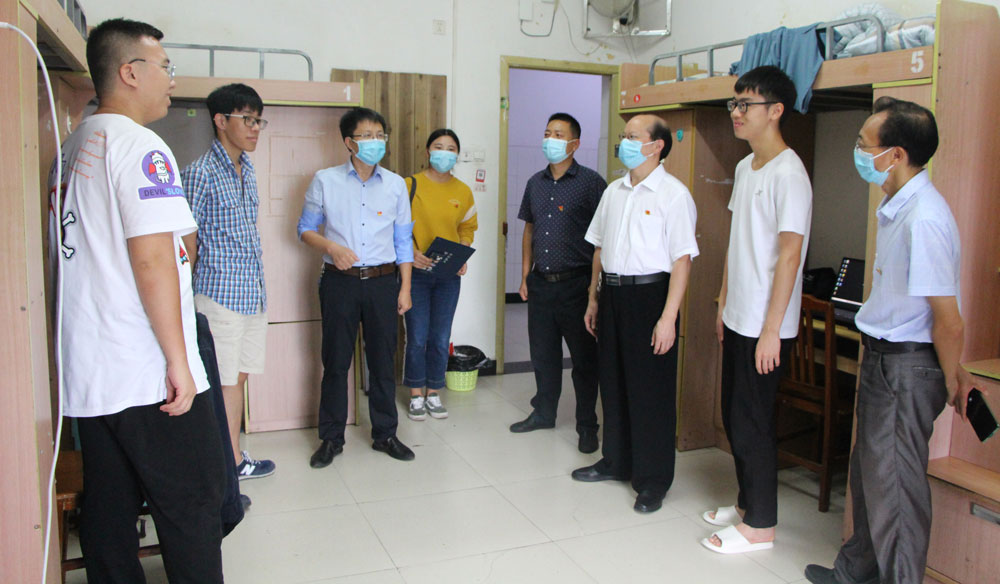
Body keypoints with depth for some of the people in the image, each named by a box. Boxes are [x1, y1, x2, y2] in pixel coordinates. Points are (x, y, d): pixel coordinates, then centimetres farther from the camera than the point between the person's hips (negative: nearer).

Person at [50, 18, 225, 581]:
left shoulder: (73, 148, 16)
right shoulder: (140, 146, -13)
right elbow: (151, 260, -20)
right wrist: (179, 361, -17)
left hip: (88, 372, 9)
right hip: (149, 376, -9)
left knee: (108, 510, 14)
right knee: (193, 503, 3)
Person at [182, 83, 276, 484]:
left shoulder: (247, 168, 14)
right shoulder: (200, 173, -11)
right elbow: (187, 241, -9)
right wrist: (199, 289, -5)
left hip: (253, 292, 8)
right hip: (220, 293, -8)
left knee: (239, 376, 13)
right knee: (224, 382, -1)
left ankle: (233, 458, 24)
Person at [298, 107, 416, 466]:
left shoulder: (396, 184, 6)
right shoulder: (325, 181, 1)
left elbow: (403, 240, 9)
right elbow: (305, 228, 7)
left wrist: (405, 287, 4)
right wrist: (331, 247, -13)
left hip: (383, 281, 2)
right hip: (340, 281, -1)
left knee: (383, 359, 8)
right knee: (336, 360, 5)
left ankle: (385, 434, 22)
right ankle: (331, 437, 19)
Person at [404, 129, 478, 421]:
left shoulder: (463, 191, 7)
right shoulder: (411, 185, -4)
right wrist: (411, 252, -18)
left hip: (449, 275, 3)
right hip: (417, 271, -3)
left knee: (441, 338, 7)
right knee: (418, 337, 0)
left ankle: (433, 393, 22)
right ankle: (416, 395, 16)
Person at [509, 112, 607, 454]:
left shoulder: (590, 182, -7)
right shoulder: (536, 183, 12)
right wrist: (525, 277, 13)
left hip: (576, 284, -5)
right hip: (541, 282, 6)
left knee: (583, 357, 3)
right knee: (542, 353, 15)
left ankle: (587, 426, 15)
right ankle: (543, 413, 31)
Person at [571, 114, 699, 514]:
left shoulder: (673, 195, -10)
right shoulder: (613, 191, 13)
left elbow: (682, 259, -15)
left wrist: (667, 317, -20)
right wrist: (594, 299, 16)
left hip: (649, 293, -7)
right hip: (612, 293, 7)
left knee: (651, 390, 1)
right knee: (613, 383, 15)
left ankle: (653, 480, 14)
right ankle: (616, 461, 32)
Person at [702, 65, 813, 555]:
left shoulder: (788, 173, -16)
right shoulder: (745, 167, 12)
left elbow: (788, 255, -20)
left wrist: (771, 330, -20)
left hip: (764, 327, -9)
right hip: (737, 320, 9)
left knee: (752, 423, 1)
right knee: (733, 417, 17)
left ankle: (760, 526, 16)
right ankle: (747, 503, 34)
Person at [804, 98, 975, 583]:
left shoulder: (923, 219, -26)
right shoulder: (897, 207, 7)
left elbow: (949, 323, -22)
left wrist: (953, 380, -8)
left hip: (908, 366, -10)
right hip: (882, 357, 10)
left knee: (894, 481, 3)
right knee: (868, 468, 21)